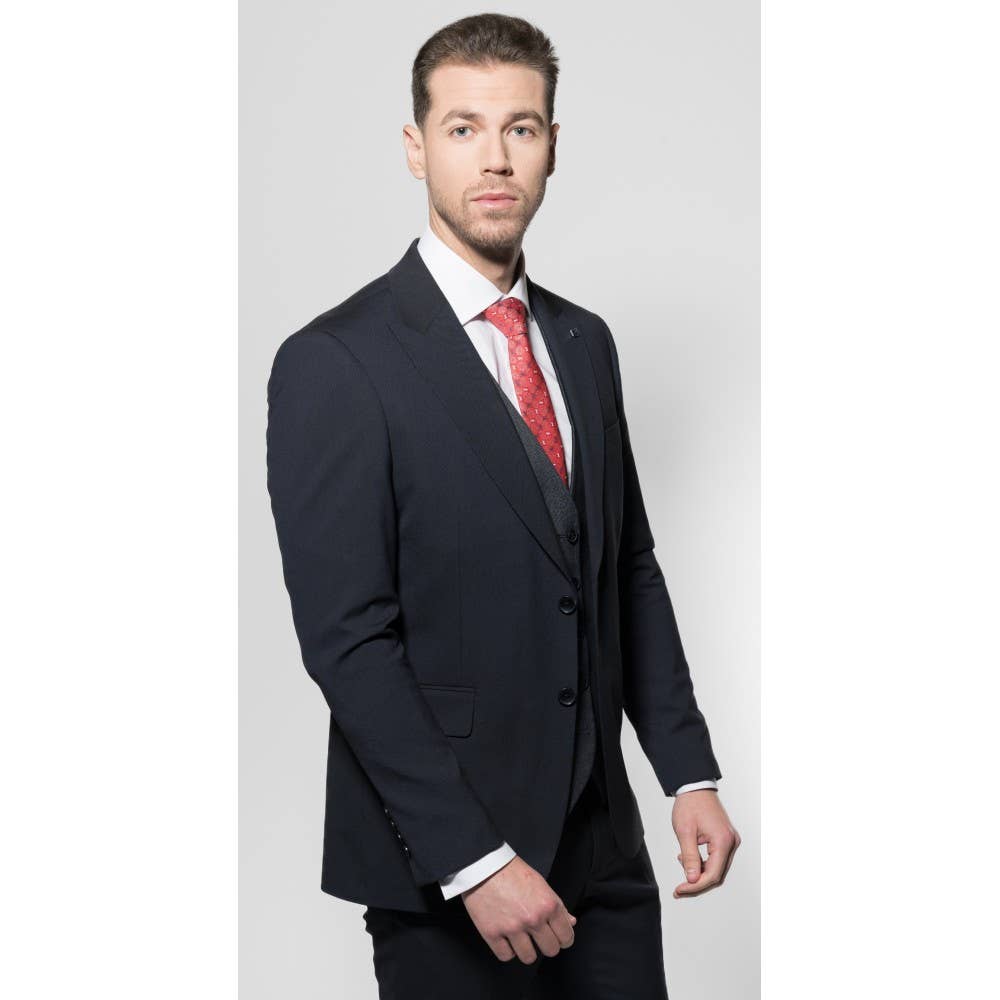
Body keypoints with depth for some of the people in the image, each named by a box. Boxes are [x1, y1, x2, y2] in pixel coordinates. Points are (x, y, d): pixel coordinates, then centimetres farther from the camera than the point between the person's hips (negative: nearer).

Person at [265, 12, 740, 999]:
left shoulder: (583, 343, 9)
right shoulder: (334, 363, -12)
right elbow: (346, 640, -16)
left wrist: (691, 772, 6)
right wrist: (473, 860, -19)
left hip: (601, 844, 6)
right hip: (440, 876, -6)